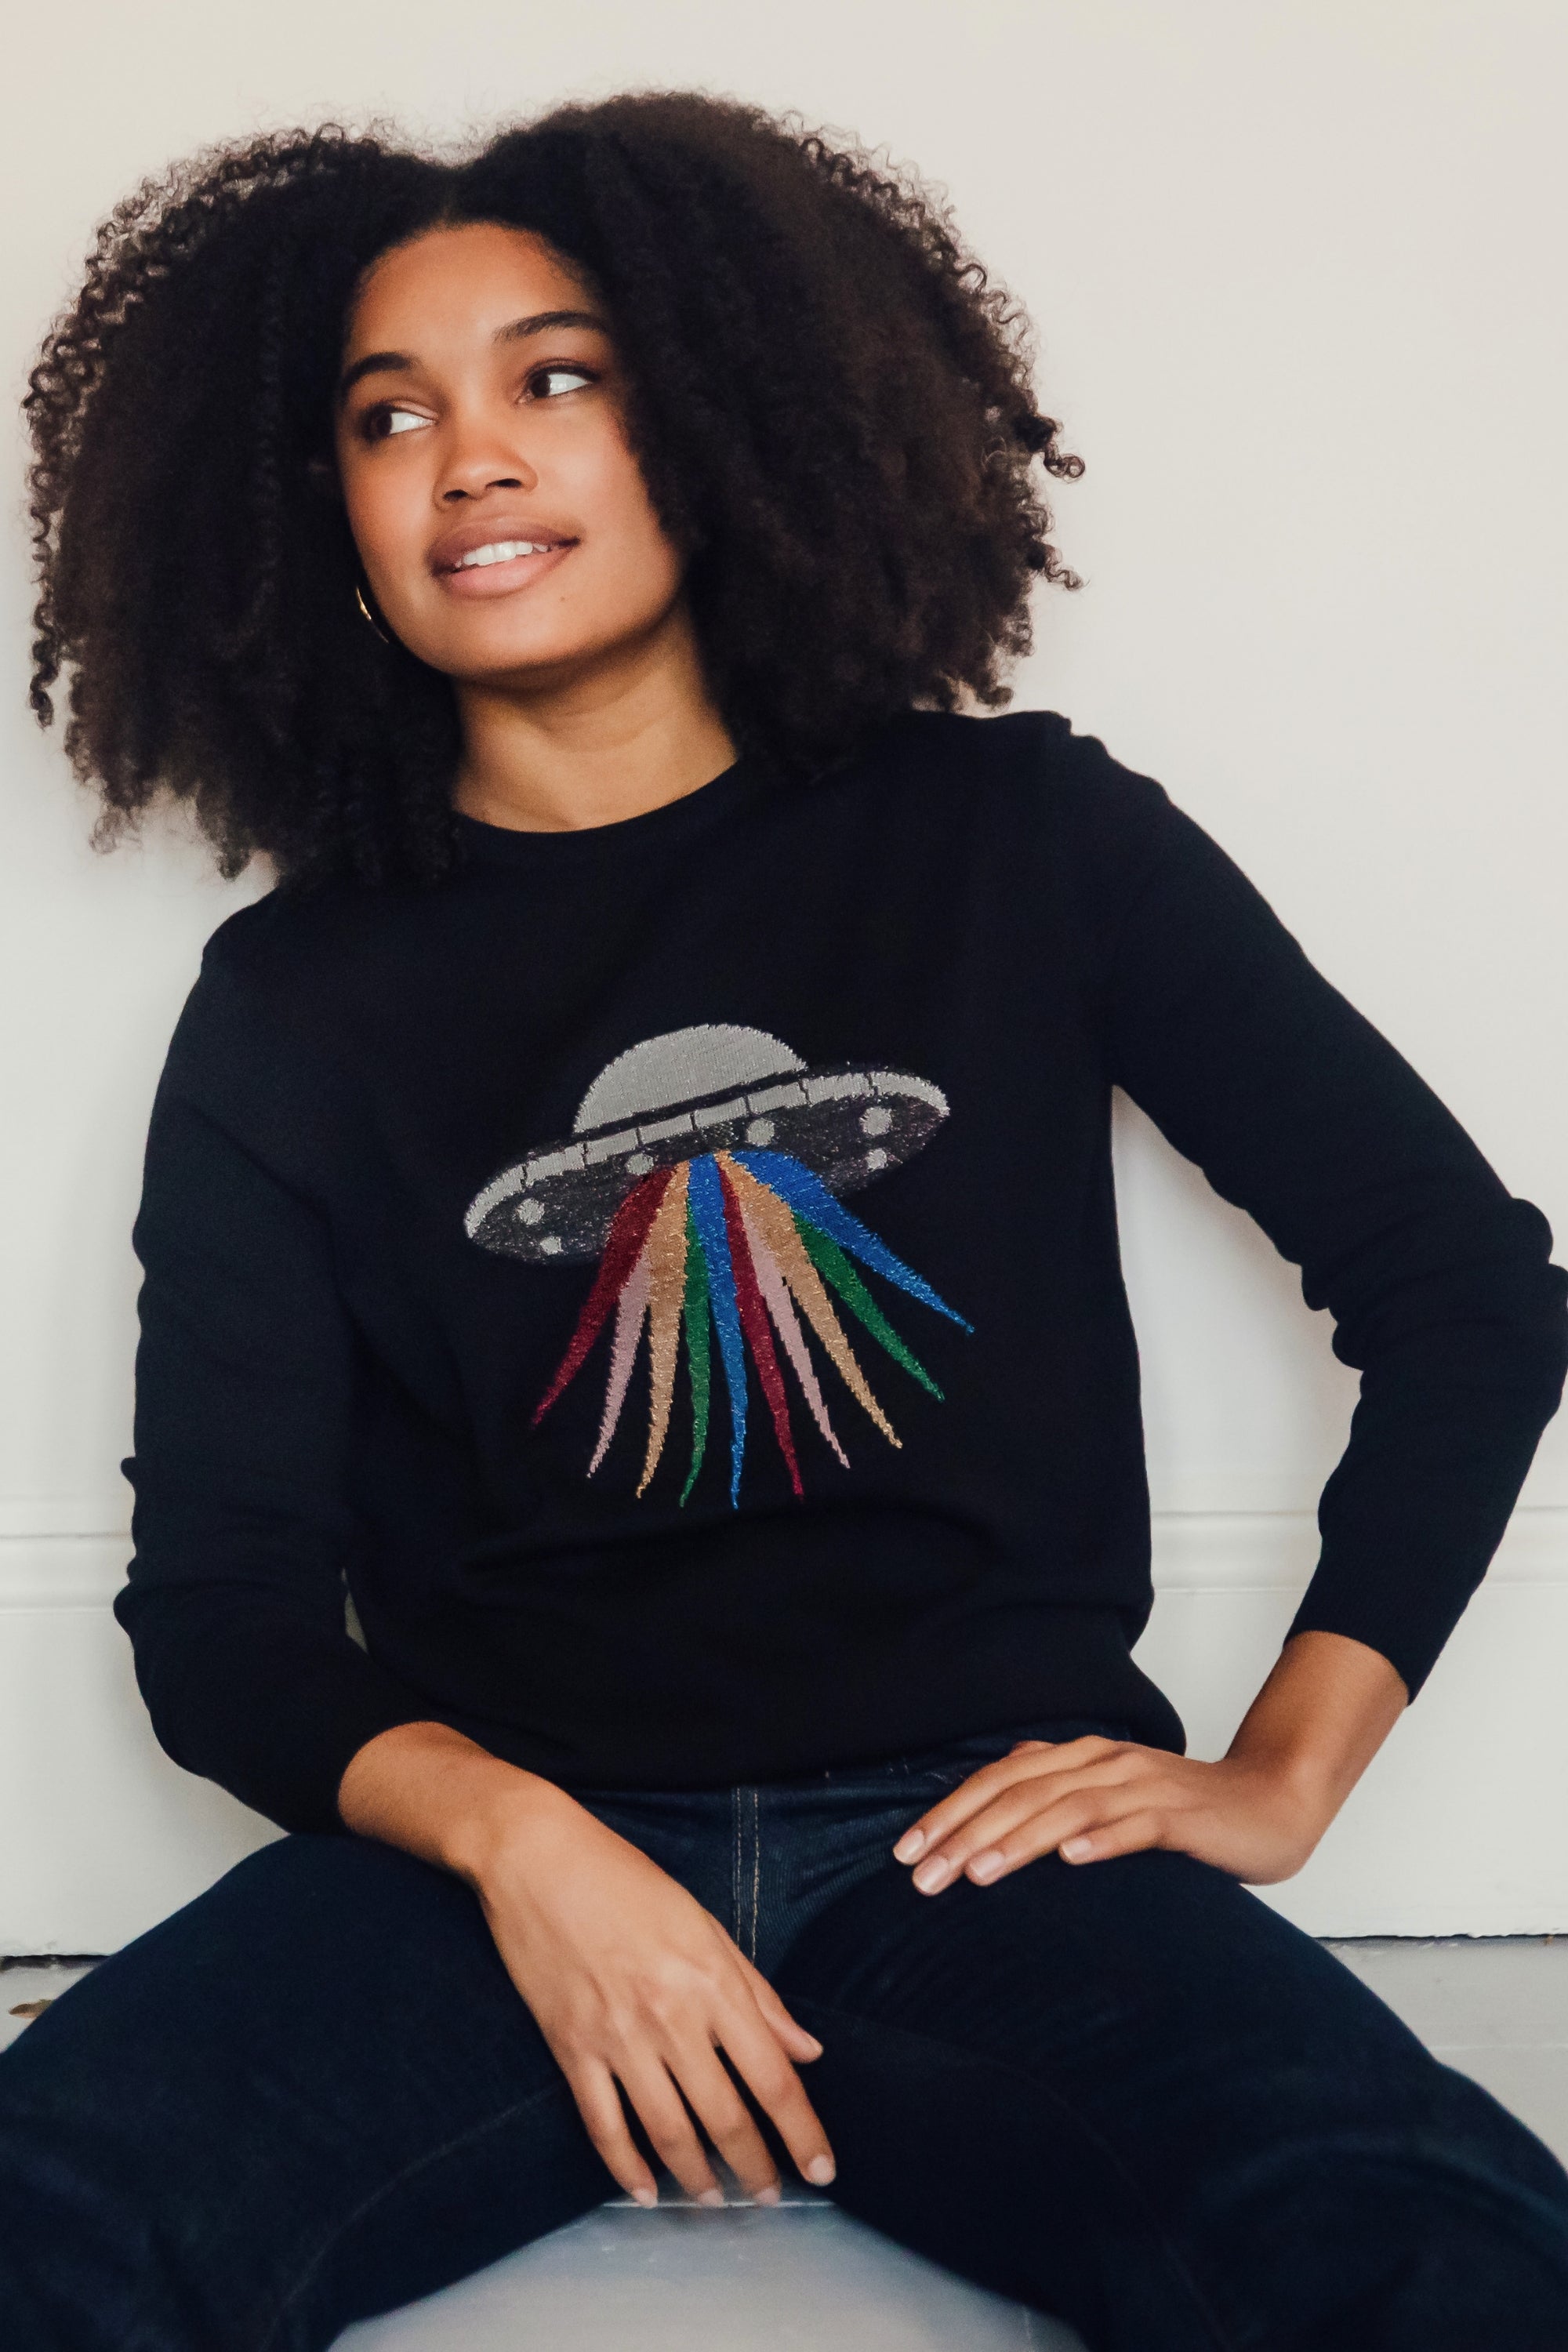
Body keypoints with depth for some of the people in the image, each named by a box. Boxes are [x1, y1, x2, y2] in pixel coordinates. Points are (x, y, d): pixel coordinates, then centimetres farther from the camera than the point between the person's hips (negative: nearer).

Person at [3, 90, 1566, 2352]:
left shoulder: (1014, 843, 9)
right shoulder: (292, 1007, 10)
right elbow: (223, 1606, 6)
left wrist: (1282, 1775, 3)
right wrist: (512, 1841, -13)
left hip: (981, 1832, 0)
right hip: (497, 1853, 1)